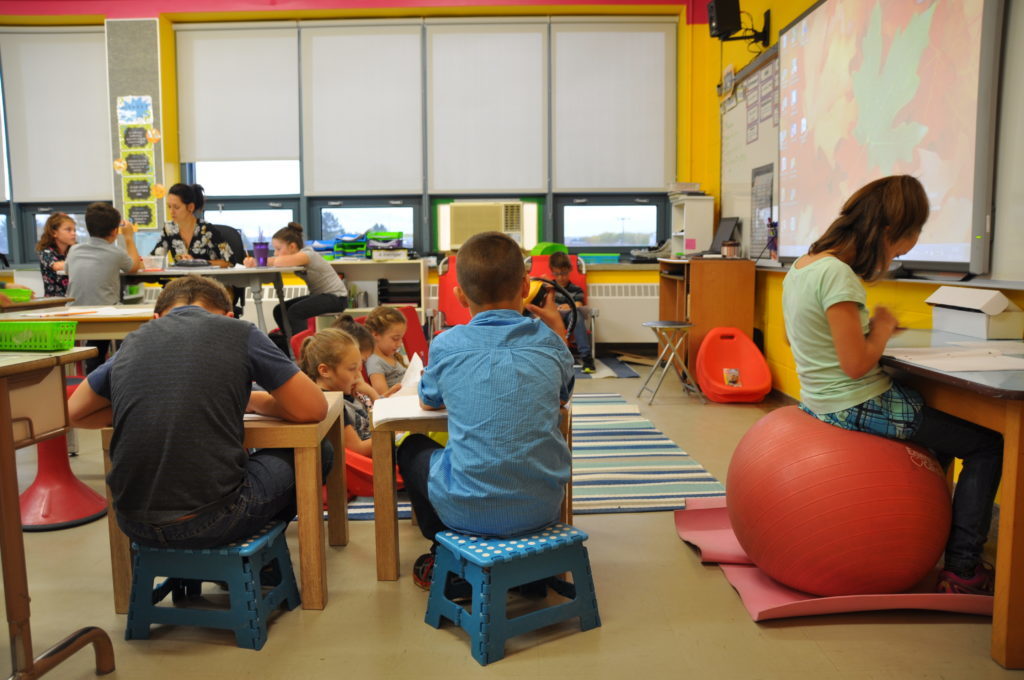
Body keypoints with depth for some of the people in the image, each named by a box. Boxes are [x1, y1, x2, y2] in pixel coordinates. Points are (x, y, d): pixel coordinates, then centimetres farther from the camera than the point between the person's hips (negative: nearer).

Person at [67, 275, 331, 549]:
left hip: (134, 525, 6)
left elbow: (74, 413, 23)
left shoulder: (133, 342, 10)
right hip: (209, 524, -5)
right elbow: (314, 409, 0)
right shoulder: (238, 333, -3)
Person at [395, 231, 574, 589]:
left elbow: (428, 402, 15)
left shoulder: (446, 345, -6)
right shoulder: (549, 341, -1)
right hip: (543, 506, 3)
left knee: (413, 448, 28)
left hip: (469, 512, -2)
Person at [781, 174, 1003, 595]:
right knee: (990, 443, 3)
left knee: (941, 427, 27)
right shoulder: (838, 274, -23)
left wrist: (873, 327, 7)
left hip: (823, 401, 9)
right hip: (858, 407, -9)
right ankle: (962, 569, 7)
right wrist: (881, 329, -8)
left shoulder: (801, 267, 5)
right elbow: (857, 365, -24)